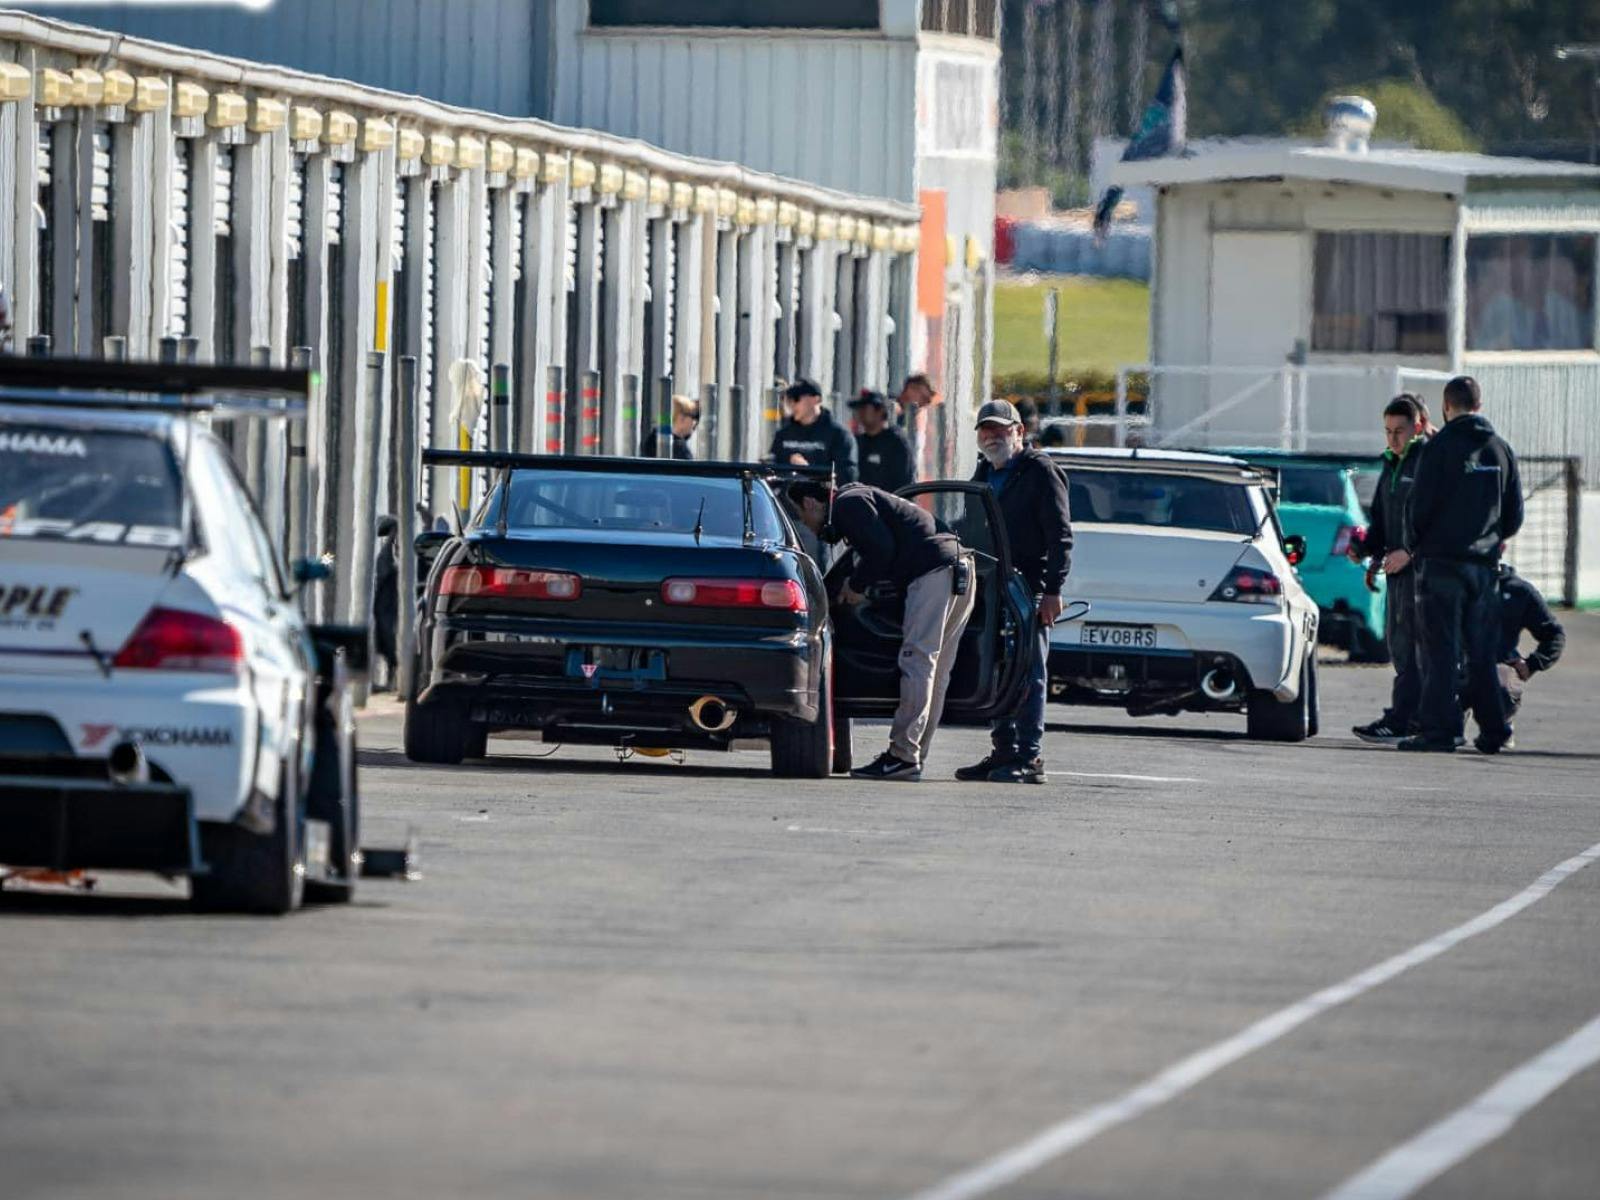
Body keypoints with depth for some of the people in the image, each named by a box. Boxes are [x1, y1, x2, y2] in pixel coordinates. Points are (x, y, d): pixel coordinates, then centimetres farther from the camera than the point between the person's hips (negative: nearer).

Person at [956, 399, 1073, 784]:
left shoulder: (1039, 472, -4)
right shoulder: (985, 475, 20)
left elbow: (1060, 536, -9)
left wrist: (1053, 589, -16)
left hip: (1031, 589, -8)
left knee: (1028, 675, -8)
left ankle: (1029, 757, -9)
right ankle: (1004, 751, 14)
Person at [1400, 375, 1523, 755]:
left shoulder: (1439, 448, -9)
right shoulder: (1500, 450, 8)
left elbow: (1419, 507, -9)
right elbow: (1514, 514, 12)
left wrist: (1413, 547, 8)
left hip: (1442, 561, -5)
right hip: (1485, 564, 5)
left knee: (1440, 652, -3)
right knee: (1482, 653, 11)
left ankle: (1439, 730, -7)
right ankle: (1493, 731, 11)